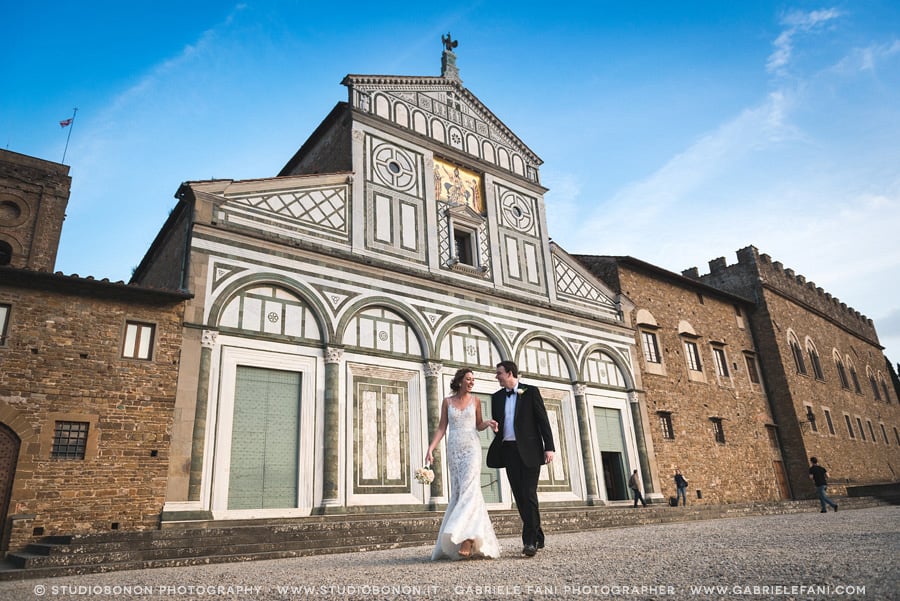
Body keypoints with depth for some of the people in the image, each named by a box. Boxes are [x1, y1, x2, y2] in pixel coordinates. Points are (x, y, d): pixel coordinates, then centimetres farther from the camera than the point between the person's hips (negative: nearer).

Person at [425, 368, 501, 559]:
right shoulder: (447, 402, 7)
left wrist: (488, 423, -9)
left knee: (469, 489, -15)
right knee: (457, 492, 3)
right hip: (453, 450, 2)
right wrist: (431, 448, -4)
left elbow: (478, 425, 13)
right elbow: (441, 428, 5)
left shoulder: (475, 400, 6)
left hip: (471, 448, -2)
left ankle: (467, 538, -20)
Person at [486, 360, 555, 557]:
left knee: (528, 494, -9)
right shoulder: (497, 397, 14)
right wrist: (494, 426, -6)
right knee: (520, 496, 6)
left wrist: (549, 447, -10)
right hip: (509, 450, 5)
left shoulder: (531, 391, 1)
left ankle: (530, 540, -7)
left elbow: (543, 420, -3)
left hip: (529, 450, -5)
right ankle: (537, 537, 17)